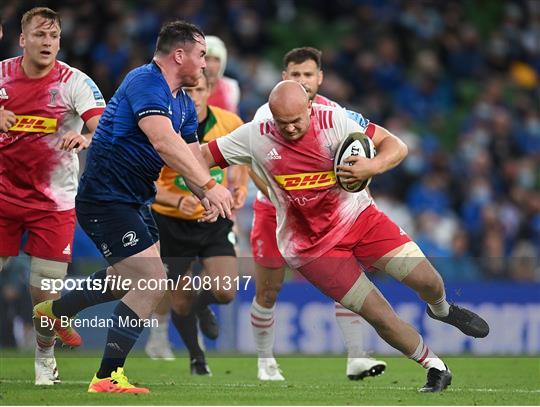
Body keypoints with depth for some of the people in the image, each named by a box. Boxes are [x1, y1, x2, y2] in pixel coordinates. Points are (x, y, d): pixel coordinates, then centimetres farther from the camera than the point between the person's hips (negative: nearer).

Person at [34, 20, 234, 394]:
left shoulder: (184, 103, 10)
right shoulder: (146, 83, -22)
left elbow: (192, 154, 10)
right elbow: (164, 141, -36)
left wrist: (207, 195, -11)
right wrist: (210, 186, -40)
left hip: (135, 201, 11)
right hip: (105, 200, -11)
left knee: (133, 275, 30)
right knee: (153, 282, -18)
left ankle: (56, 311, 47)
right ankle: (107, 378, -14)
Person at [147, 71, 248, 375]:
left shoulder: (230, 123, -9)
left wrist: (241, 186, -7)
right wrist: (178, 201, -34)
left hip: (215, 221, 2)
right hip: (172, 223, -2)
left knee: (226, 292, -15)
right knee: (181, 302, 4)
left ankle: (203, 307, 23)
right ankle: (197, 358, 31)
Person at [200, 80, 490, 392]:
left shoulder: (333, 120, -16)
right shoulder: (254, 138, -13)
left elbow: (396, 146, -13)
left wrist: (373, 166, -34)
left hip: (357, 215, 1)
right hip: (312, 246, -1)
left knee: (426, 279, -6)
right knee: (379, 315, -9)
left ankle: (442, 309, 33)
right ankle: (435, 368, 13)